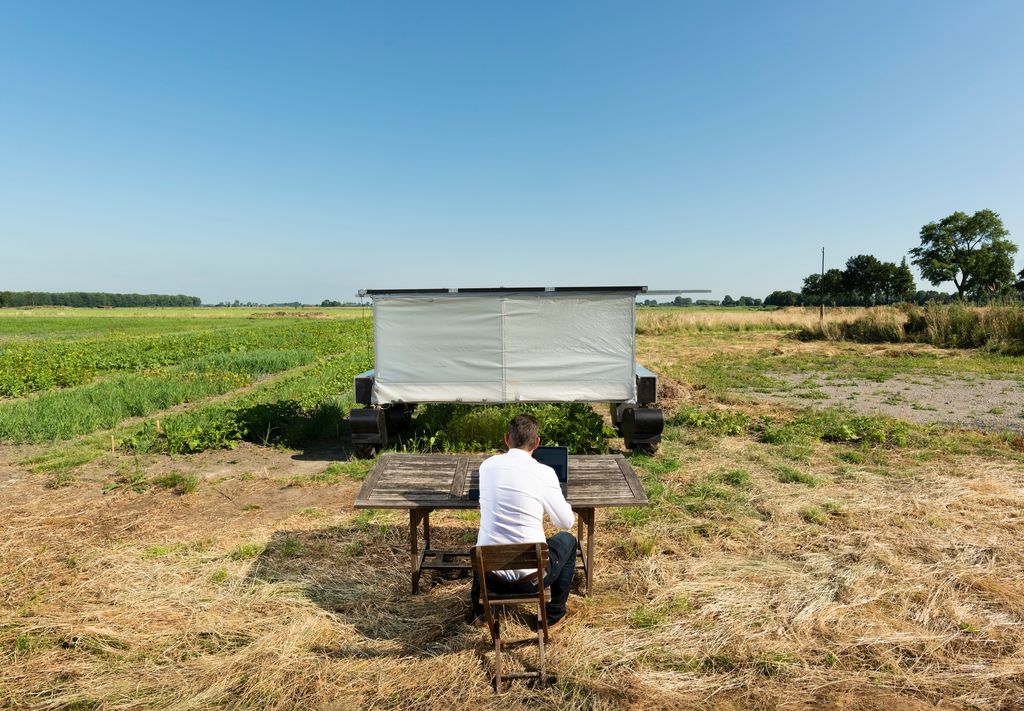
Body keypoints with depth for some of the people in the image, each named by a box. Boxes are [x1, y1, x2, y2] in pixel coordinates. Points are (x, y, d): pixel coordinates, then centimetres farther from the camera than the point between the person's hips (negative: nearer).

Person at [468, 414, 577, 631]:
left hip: (490, 574, 3)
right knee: (567, 540, 27)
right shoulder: (544, 473, -12)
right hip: (530, 576, -3)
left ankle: (479, 610, 40)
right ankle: (554, 613, 31)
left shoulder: (487, 465, -1)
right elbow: (566, 521, 0)